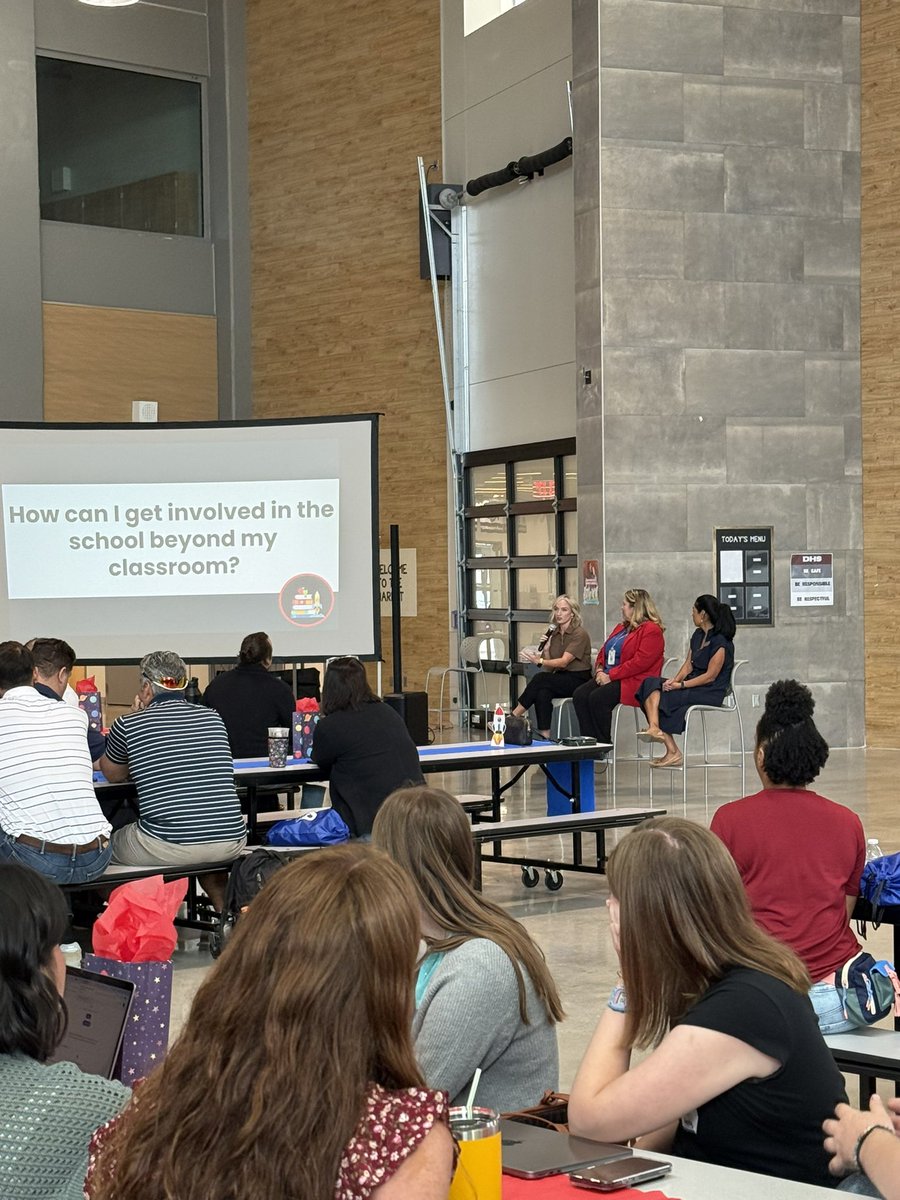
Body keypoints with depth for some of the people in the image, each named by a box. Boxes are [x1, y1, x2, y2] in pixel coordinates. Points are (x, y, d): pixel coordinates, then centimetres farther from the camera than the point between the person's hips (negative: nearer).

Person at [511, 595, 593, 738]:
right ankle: (545, 734, -35)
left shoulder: (579, 634, -9)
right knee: (542, 692, -30)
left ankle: (513, 717, -23)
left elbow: (563, 662, -20)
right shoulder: (554, 633, 12)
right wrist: (545, 650, -7)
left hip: (577, 679, -6)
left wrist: (540, 661, -32)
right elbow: (550, 668, 11)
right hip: (560, 678, 6)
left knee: (540, 678, -29)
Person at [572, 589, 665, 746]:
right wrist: (600, 670, 1)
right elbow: (604, 651, 24)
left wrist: (611, 676, -19)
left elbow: (641, 662, -19)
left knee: (597, 698, -30)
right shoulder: (621, 627, 23)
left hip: (634, 681, -9)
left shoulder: (652, 631, -8)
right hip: (607, 677, 9)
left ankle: (604, 744, -17)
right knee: (579, 695, -16)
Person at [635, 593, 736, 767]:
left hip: (711, 692, -9)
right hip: (693, 685, 9)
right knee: (651, 684, -15)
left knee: (659, 696, -22)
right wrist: (675, 680, -8)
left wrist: (681, 685, -20)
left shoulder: (720, 642, -14)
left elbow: (710, 676, -17)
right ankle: (654, 728, -33)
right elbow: (688, 663, 11)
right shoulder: (698, 635, 14)